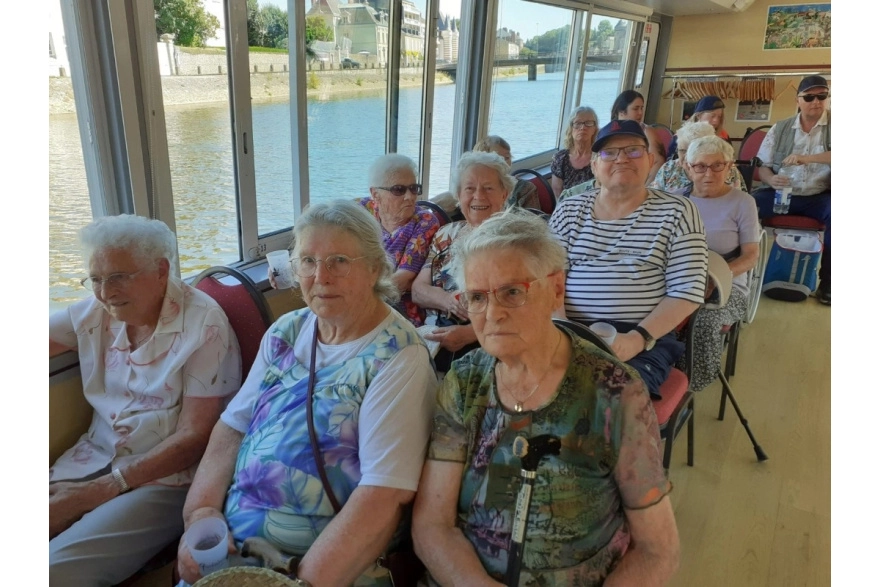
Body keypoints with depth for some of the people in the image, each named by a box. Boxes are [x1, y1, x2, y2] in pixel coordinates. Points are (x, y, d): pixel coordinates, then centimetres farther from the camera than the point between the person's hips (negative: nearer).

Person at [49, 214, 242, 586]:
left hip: (166, 476, -6)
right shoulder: (94, 313, 5)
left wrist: (106, 488, -17)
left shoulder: (203, 325, -14)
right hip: (93, 460, 6)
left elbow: (195, 437, -16)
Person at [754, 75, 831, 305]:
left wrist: (806, 158, -28)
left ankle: (827, 283, -14)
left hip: (818, 197, -1)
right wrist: (770, 179, -17)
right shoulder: (780, 128, 8)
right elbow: (762, 166, 6)